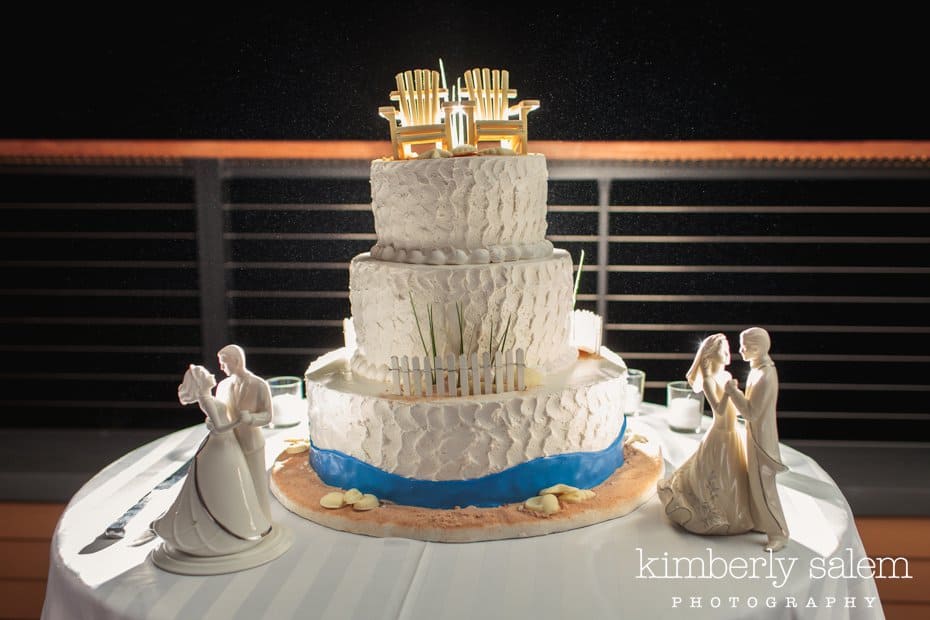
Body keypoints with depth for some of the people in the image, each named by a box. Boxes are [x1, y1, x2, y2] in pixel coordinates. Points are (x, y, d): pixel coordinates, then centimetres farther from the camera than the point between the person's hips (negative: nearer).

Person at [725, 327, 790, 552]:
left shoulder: (764, 377, -28)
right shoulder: (761, 368, 1)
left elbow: (751, 412, -26)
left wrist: (733, 391, -21)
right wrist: (735, 391, 3)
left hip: (761, 437, -10)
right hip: (755, 434, 10)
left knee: (763, 487, 2)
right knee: (755, 482, 21)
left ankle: (778, 534, 15)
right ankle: (762, 523, 36)